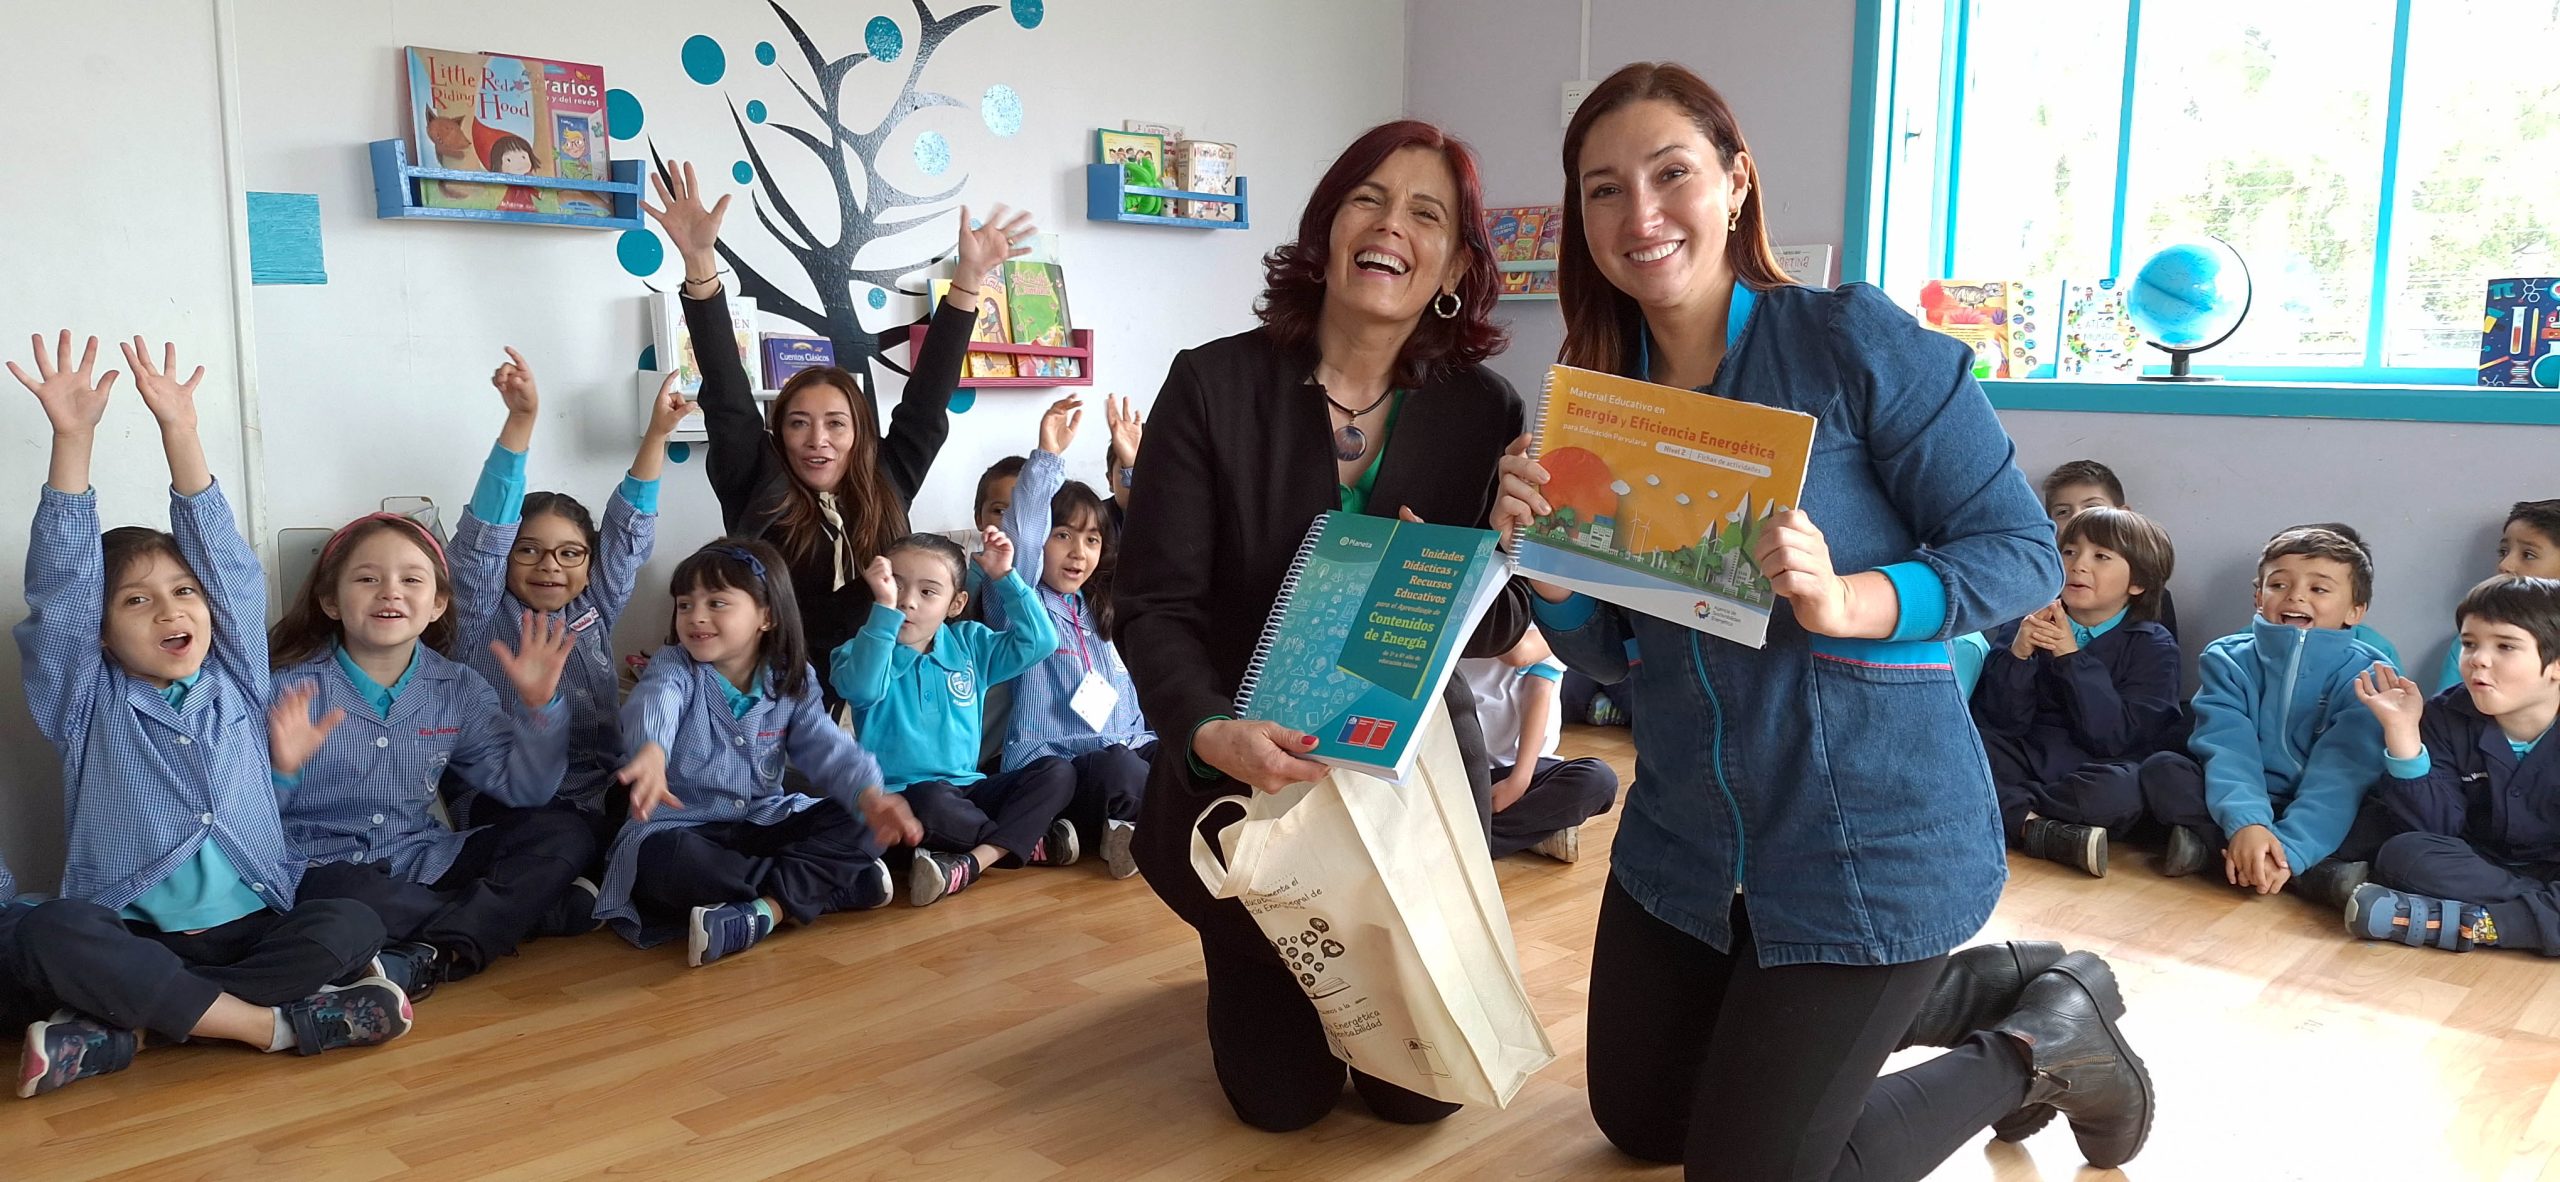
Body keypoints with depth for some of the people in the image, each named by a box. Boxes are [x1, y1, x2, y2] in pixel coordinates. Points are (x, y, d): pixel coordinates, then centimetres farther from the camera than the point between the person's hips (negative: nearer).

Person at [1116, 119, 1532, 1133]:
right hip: (1247, 769, -1)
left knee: (1420, 1087, 9)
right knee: (1283, 1093, 7)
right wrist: (1210, 733, -34)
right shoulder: (1212, 386, -14)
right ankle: (1255, 968, 40)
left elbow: (1503, 629, -4)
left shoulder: (1483, 411, -8)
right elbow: (1154, 607, -16)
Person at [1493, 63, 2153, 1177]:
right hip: (1685, 835, 7)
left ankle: (2043, 1043, 23)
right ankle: (1987, 984, 35)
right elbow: (1604, 651, 3)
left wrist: (1847, 604, -30)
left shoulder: (1852, 337, -15)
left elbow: (2022, 553, -14)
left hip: (1873, 840, -7)